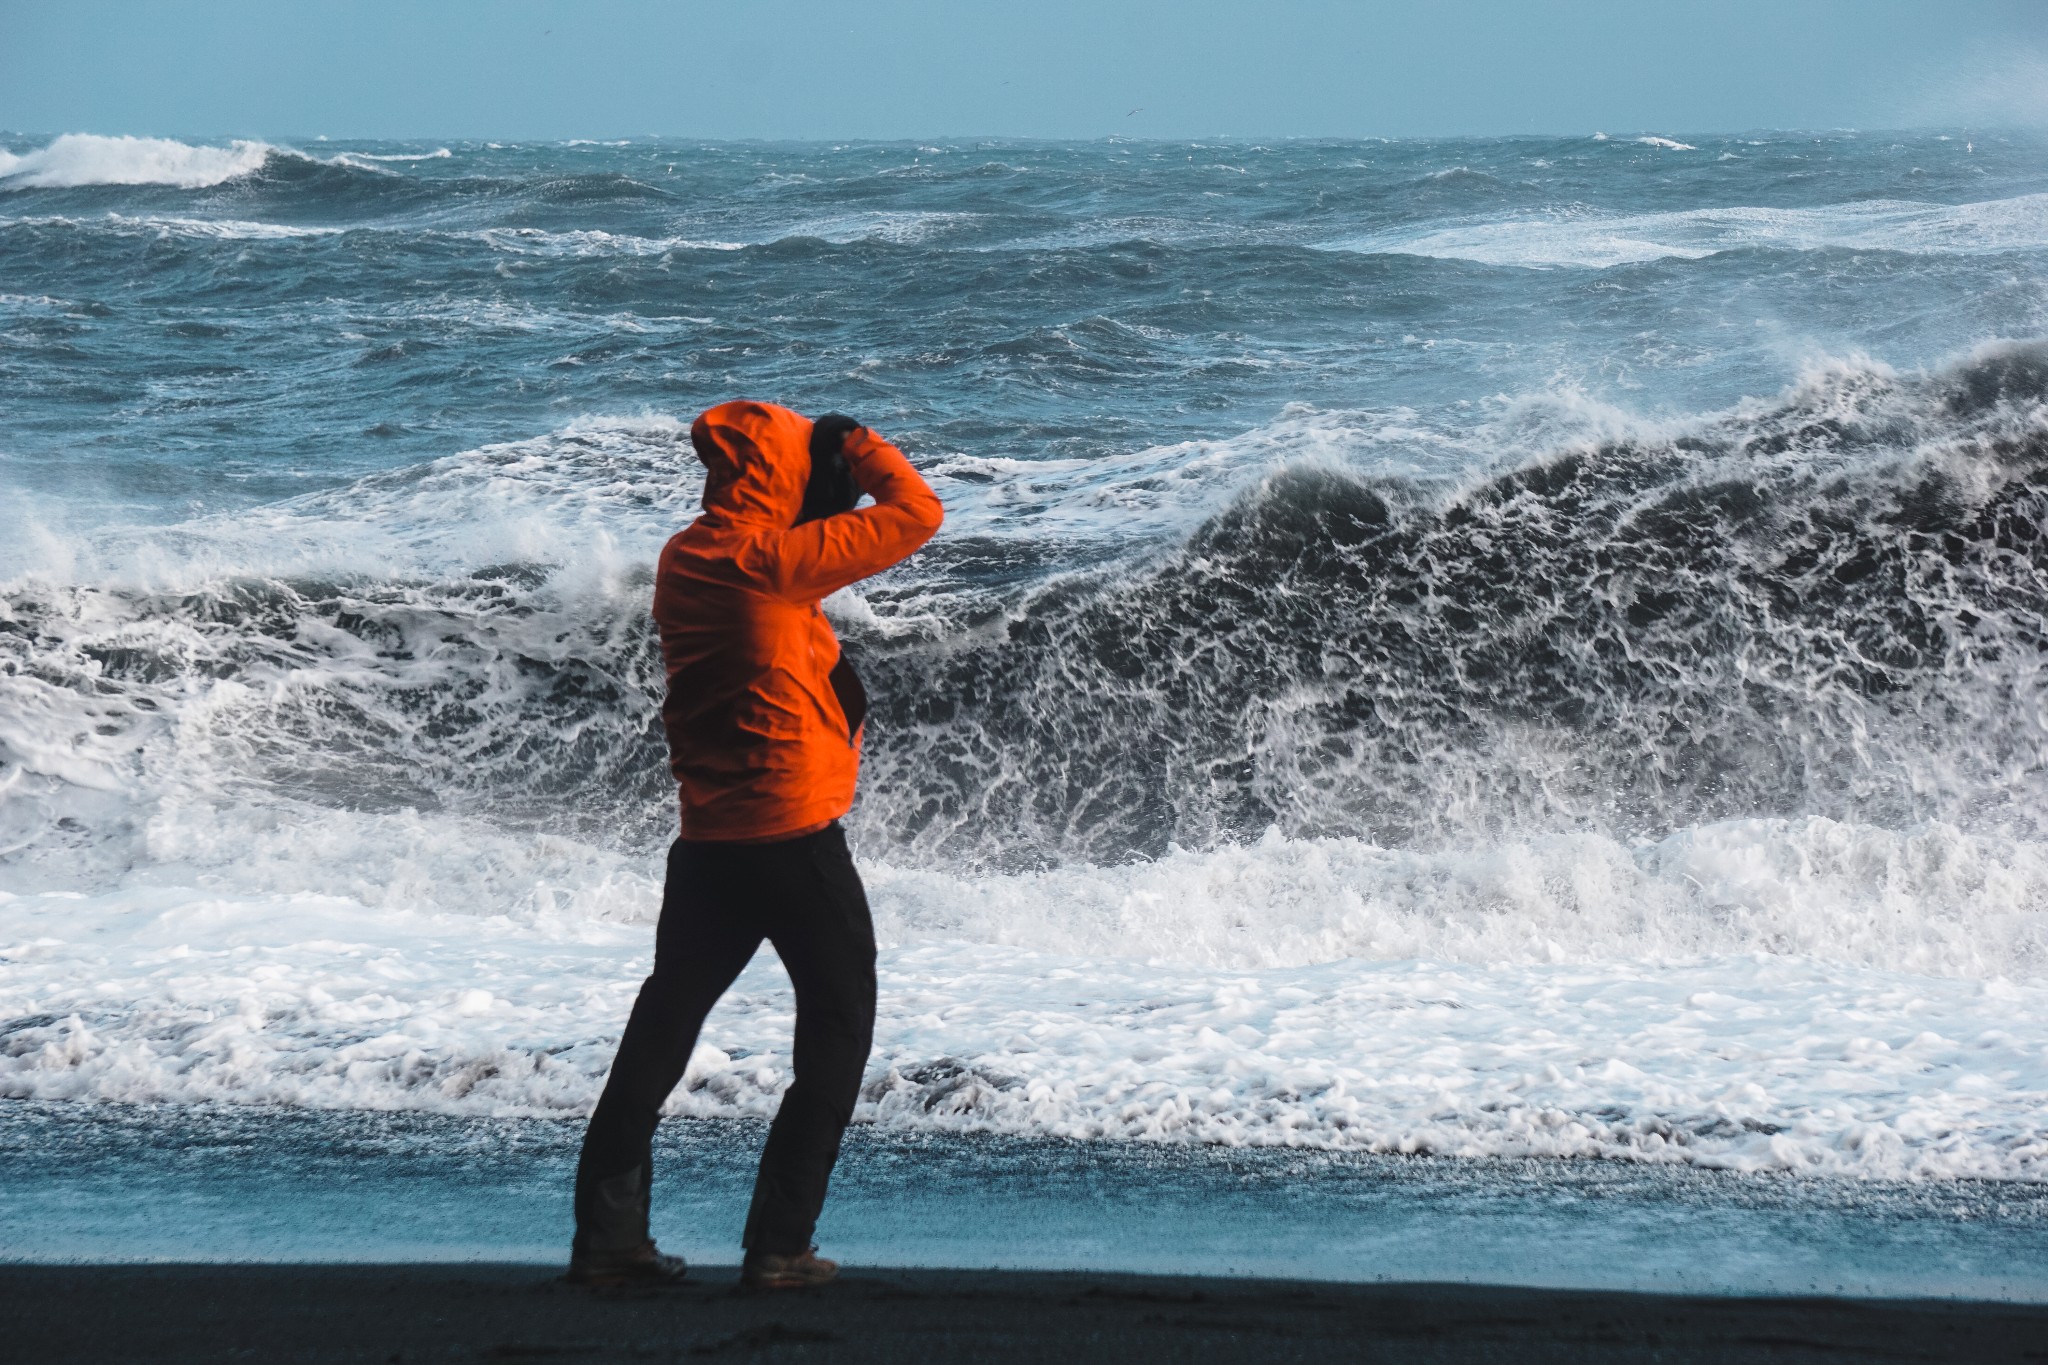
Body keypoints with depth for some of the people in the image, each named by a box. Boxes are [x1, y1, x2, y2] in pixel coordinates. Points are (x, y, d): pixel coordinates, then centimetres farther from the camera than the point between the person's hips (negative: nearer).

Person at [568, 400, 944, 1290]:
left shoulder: (683, 560, 7)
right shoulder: (771, 561, -16)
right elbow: (917, 514, -14)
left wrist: (822, 468, 17)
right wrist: (859, 449, 0)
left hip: (706, 840, 7)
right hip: (795, 835, -7)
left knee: (664, 1025, 13)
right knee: (837, 1033, 6)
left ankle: (608, 1234, 14)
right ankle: (778, 1244, 3)